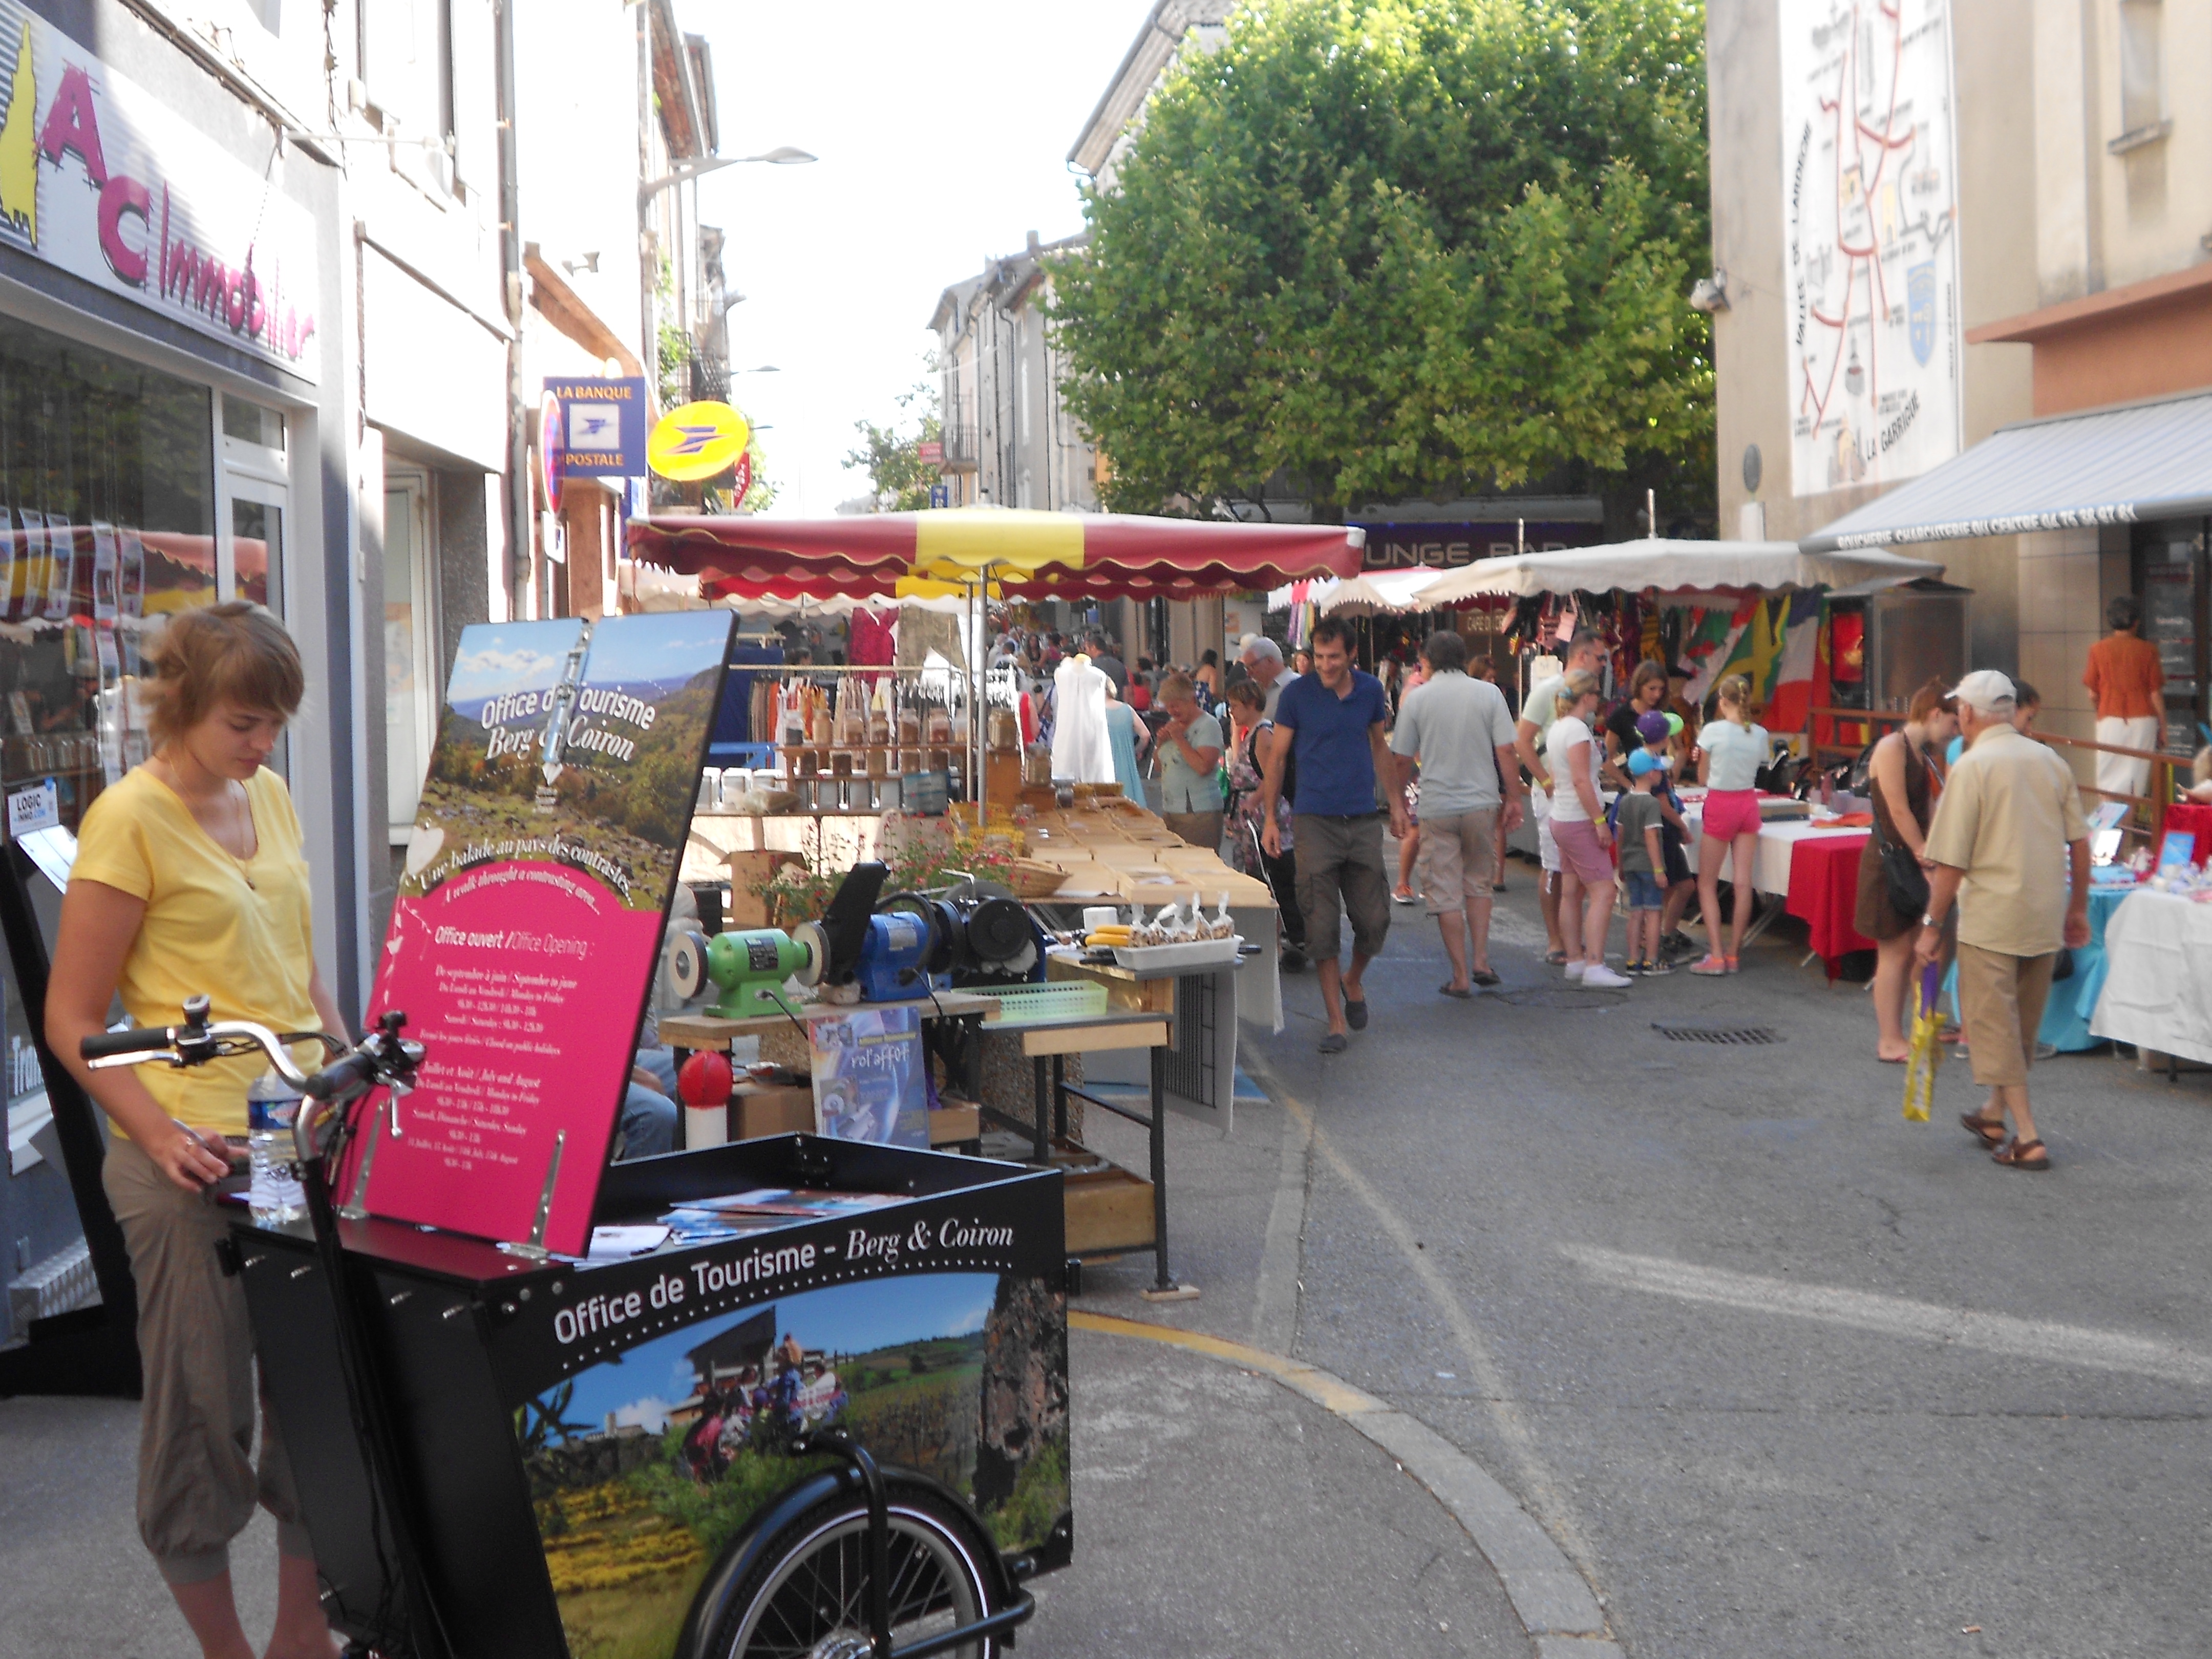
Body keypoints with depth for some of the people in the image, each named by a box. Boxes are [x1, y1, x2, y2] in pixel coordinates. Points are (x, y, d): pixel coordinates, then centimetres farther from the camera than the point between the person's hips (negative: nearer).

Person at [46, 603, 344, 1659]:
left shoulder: (270, 797, 11)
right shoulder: (130, 819, -11)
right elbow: (72, 1022, -10)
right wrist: (162, 1136, -19)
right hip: (194, 1163, -7)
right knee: (204, 1411, 6)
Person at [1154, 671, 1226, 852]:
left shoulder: (1209, 725, -9)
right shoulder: (1174, 723, 16)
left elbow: (1203, 767, -23)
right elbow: (1160, 767, 22)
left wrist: (1179, 738, -16)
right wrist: (1160, 743, 3)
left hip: (1199, 815, -8)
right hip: (1170, 812, 8)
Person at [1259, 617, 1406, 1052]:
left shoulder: (1370, 690, 5)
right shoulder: (1297, 694, -4)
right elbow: (1277, 756, 2)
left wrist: (1395, 802, 15)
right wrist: (1269, 818, -2)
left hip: (1363, 820, 3)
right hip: (1315, 820, -3)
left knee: (1375, 919, 4)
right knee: (1322, 925, -2)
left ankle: (1354, 980, 34)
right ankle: (1337, 1020, 6)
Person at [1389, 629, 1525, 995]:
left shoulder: (1416, 698, -2)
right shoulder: (1488, 694, -1)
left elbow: (1402, 759, 1)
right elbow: (1505, 751, -5)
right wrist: (1514, 798, 4)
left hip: (1438, 807, -1)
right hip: (1482, 803, 2)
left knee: (1446, 893, 4)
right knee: (1479, 883, 19)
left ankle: (1461, 976, 5)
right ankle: (1480, 961, 10)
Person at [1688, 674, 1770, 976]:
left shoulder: (1713, 731, -12)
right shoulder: (1760, 735, 0)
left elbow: (1703, 778, -4)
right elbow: (1759, 767, 5)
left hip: (1720, 806, -4)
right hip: (1749, 804, 4)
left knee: (1707, 883, 4)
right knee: (1743, 882, 5)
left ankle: (1716, 956, -4)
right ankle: (1733, 954, 10)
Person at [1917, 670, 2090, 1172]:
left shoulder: (1972, 767, -12)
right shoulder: (2050, 760, 4)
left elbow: (1950, 863, -14)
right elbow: (2080, 842, 7)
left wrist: (1932, 926, -5)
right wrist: (2078, 908, 18)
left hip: (1991, 920, -6)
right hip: (2046, 919, 6)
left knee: (1994, 1026, 1)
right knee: (2022, 1026, 19)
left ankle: (2027, 1139, -2)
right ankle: (1994, 1116, 34)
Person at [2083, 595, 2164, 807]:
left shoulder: (2099, 650, -1)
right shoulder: (2147, 650, -2)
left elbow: (2093, 693, 1)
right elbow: (2156, 694, 0)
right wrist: (2163, 728, 9)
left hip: (2110, 720, 0)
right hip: (2143, 720, 0)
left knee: (2109, 781, 4)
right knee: (2138, 780, 3)